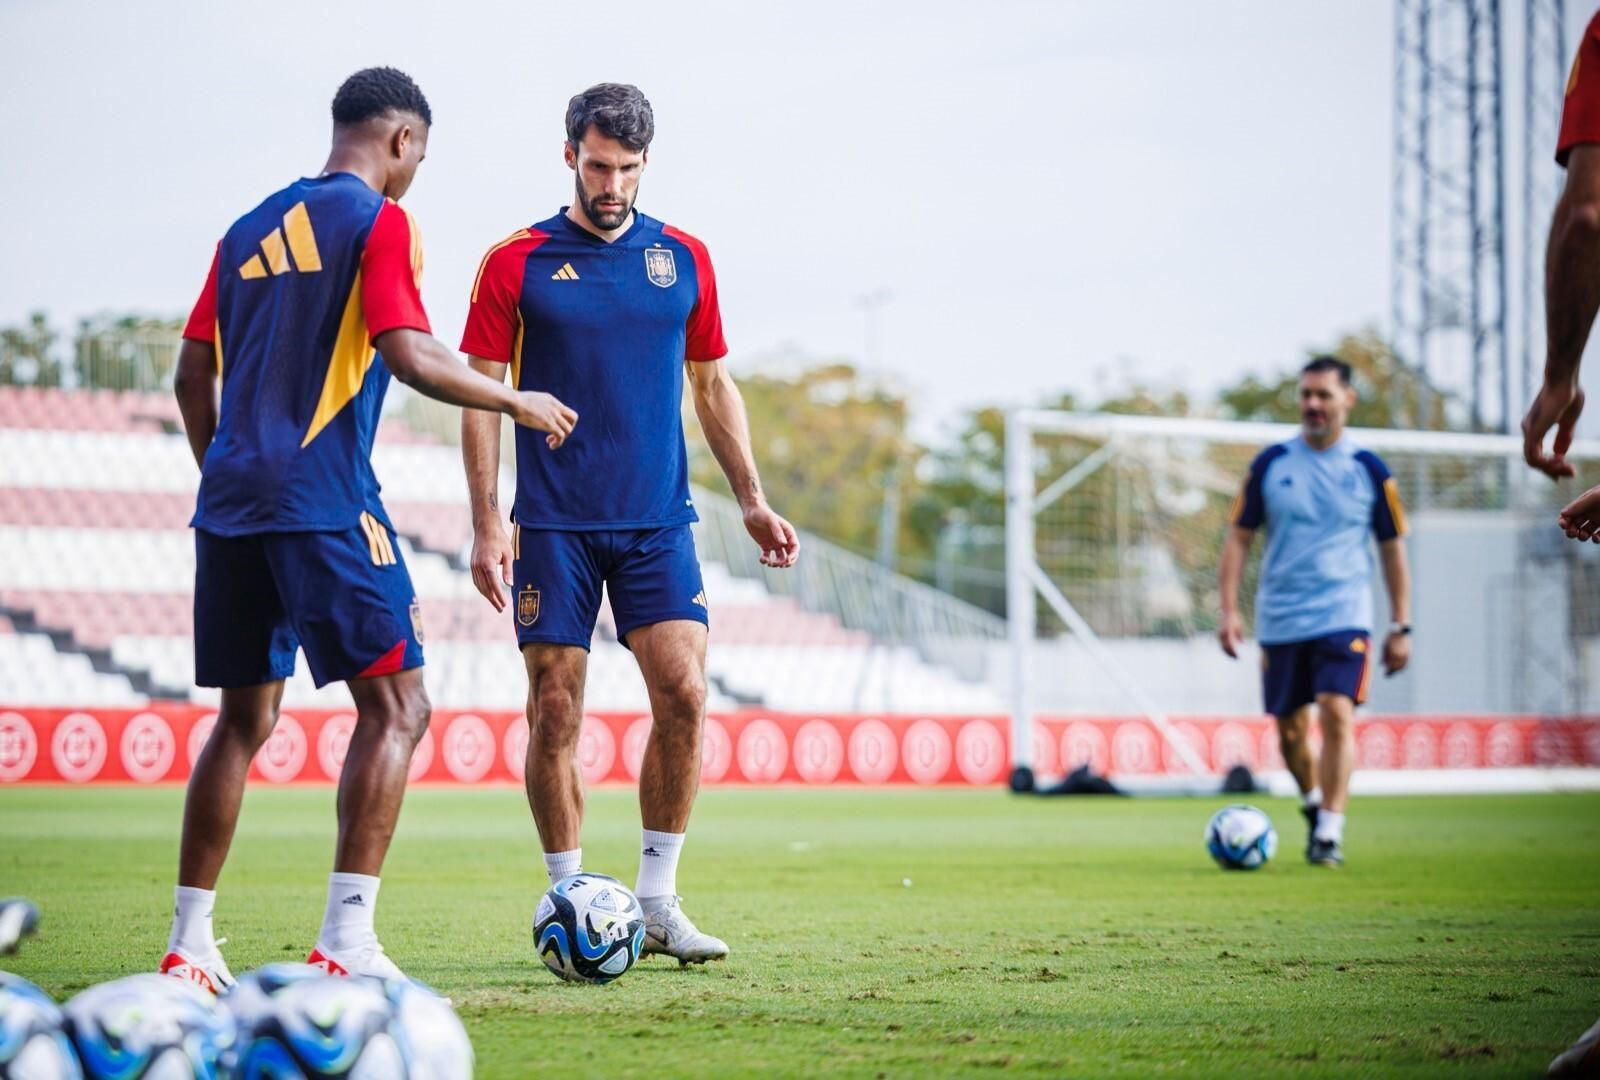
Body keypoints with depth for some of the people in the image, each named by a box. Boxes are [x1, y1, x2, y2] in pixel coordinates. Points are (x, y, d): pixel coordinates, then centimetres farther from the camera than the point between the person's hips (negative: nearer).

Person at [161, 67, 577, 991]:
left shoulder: (252, 229, 18)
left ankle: (190, 945, 13)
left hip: (232, 502, 7)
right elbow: (410, 358, -14)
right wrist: (519, 402, -2)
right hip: (324, 505, -7)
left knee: (245, 720, 14)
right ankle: (346, 941, -11)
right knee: (396, 708, -2)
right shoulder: (379, 221, -3)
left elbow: (194, 373, 18)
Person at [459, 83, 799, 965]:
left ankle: (657, 900, 1)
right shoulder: (517, 262, 0)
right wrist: (487, 521, -8)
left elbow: (713, 385, 16)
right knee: (556, 710, -2)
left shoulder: (683, 258, 9)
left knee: (683, 694, -10)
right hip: (553, 525, -2)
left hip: (658, 521, 2)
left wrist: (752, 501, 10)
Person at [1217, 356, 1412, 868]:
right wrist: (1229, 609, -2)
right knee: (1290, 728, 10)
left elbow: (1392, 548, 7)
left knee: (1336, 715, -19)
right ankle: (1313, 803, 37)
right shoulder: (1271, 463, 3)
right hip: (1280, 619, 2)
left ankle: (1330, 832, -13)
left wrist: (1401, 627, 4)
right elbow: (1239, 537, 7)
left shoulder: (1368, 469, 1)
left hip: (1344, 615, -2)